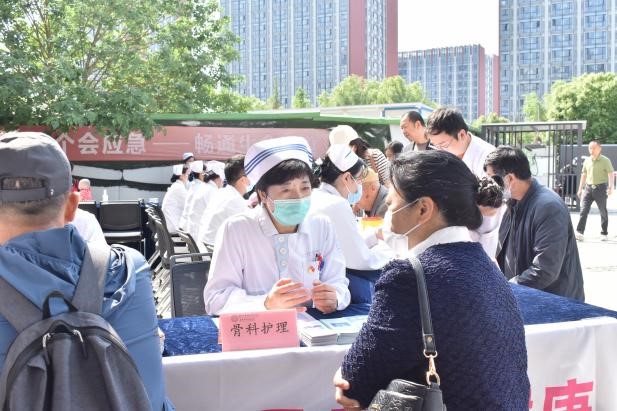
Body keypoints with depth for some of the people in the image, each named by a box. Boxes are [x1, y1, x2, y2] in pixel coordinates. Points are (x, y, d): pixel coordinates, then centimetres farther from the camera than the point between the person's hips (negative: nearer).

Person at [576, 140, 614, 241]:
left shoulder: (605, 160, -5)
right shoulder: (587, 161, 10)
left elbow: (611, 174, -11)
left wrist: (610, 187, -24)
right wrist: (580, 189, 17)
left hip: (601, 188, -4)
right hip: (588, 187, 4)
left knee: (603, 212, 7)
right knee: (583, 210, -8)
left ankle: (604, 233, 18)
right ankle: (580, 233, -12)